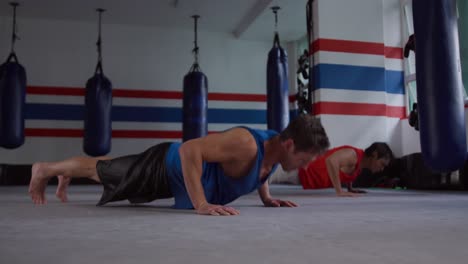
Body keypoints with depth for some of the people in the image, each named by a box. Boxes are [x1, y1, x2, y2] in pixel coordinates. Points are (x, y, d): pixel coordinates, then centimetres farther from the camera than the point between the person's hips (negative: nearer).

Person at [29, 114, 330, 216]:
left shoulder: (277, 146, -12)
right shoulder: (246, 143, -41)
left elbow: (258, 172, 12)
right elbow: (189, 149, -43)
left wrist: (267, 198, -1)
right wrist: (201, 204, -45)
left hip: (176, 169, 8)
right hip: (165, 167, -8)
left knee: (116, 171, 31)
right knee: (104, 172, 17)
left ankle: (67, 175, 59)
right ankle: (45, 169, 44)